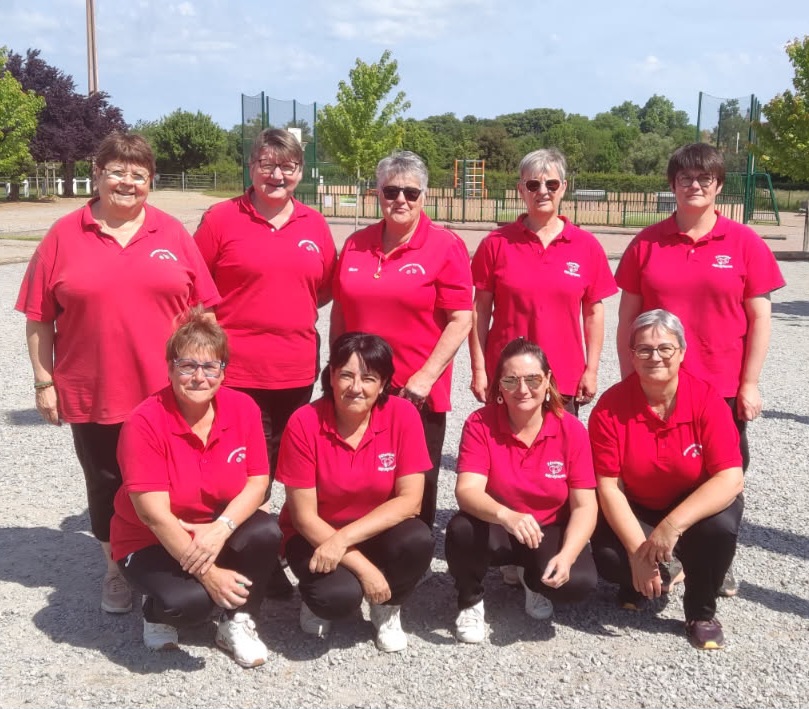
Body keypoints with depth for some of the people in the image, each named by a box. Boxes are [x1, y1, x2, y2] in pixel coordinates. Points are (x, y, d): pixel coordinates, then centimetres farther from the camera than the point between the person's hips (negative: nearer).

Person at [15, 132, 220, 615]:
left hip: (166, 393, 0)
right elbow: (39, 318, 1)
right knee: (107, 487, 14)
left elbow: (200, 309, 5)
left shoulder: (172, 233, 2)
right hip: (92, 394, 0)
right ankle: (116, 570, 33)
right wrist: (44, 381, -1)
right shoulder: (64, 236, -2)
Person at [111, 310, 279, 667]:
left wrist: (221, 528, -28)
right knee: (191, 599, -31)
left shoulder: (243, 408, -11)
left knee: (266, 532, -26)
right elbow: (155, 514, -24)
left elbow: (257, 481, -9)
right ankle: (158, 610, 7)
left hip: (218, 531, 4)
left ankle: (236, 624, -3)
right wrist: (207, 572, -25)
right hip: (151, 543, -4)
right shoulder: (145, 422, -23)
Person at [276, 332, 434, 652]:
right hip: (315, 536, -2)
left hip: (377, 531, 2)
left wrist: (344, 538, -27)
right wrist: (362, 566, -24)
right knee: (340, 595, -31)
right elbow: (304, 516, -17)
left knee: (417, 540, -30)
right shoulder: (304, 423, -20)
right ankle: (320, 595, 9)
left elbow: (410, 499, -18)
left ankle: (387, 608, 3)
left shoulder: (403, 415, -16)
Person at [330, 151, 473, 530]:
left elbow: (460, 320, -11)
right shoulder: (356, 244, 7)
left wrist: (425, 377, -16)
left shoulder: (446, 246, -7)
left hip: (418, 392, -4)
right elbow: (340, 311, 14)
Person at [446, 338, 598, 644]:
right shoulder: (480, 424, -15)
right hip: (495, 530, -1)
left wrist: (566, 555, -31)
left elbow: (584, 506, -13)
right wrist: (506, 516, -48)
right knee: (461, 529, -34)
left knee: (578, 582, -28)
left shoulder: (571, 429, -12)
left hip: (550, 531, 1)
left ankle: (532, 577, 11)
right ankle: (470, 602, -1)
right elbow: (467, 490, -27)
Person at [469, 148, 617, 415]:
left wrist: (591, 370, 2)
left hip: (566, 382, 1)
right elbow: (481, 310, 1)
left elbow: (593, 312, 6)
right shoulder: (497, 243, 0)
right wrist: (478, 369, -2)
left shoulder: (586, 246, 3)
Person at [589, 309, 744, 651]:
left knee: (720, 528, -32)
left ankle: (701, 612, -2)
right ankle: (640, 584, 12)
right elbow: (608, 485, -16)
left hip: (696, 507, 0)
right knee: (608, 558, -29)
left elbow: (731, 479, -25)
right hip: (633, 513, 0)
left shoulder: (707, 399, -18)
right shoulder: (610, 407, -17)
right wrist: (638, 550, -26)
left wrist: (672, 525, -35)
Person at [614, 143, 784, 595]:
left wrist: (750, 384, -5)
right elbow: (628, 316, 4)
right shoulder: (647, 243, 1)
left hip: (724, 390, 0)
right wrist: (630, 380, 1)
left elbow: (759, 317, -1)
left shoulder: (745, 243, -2)